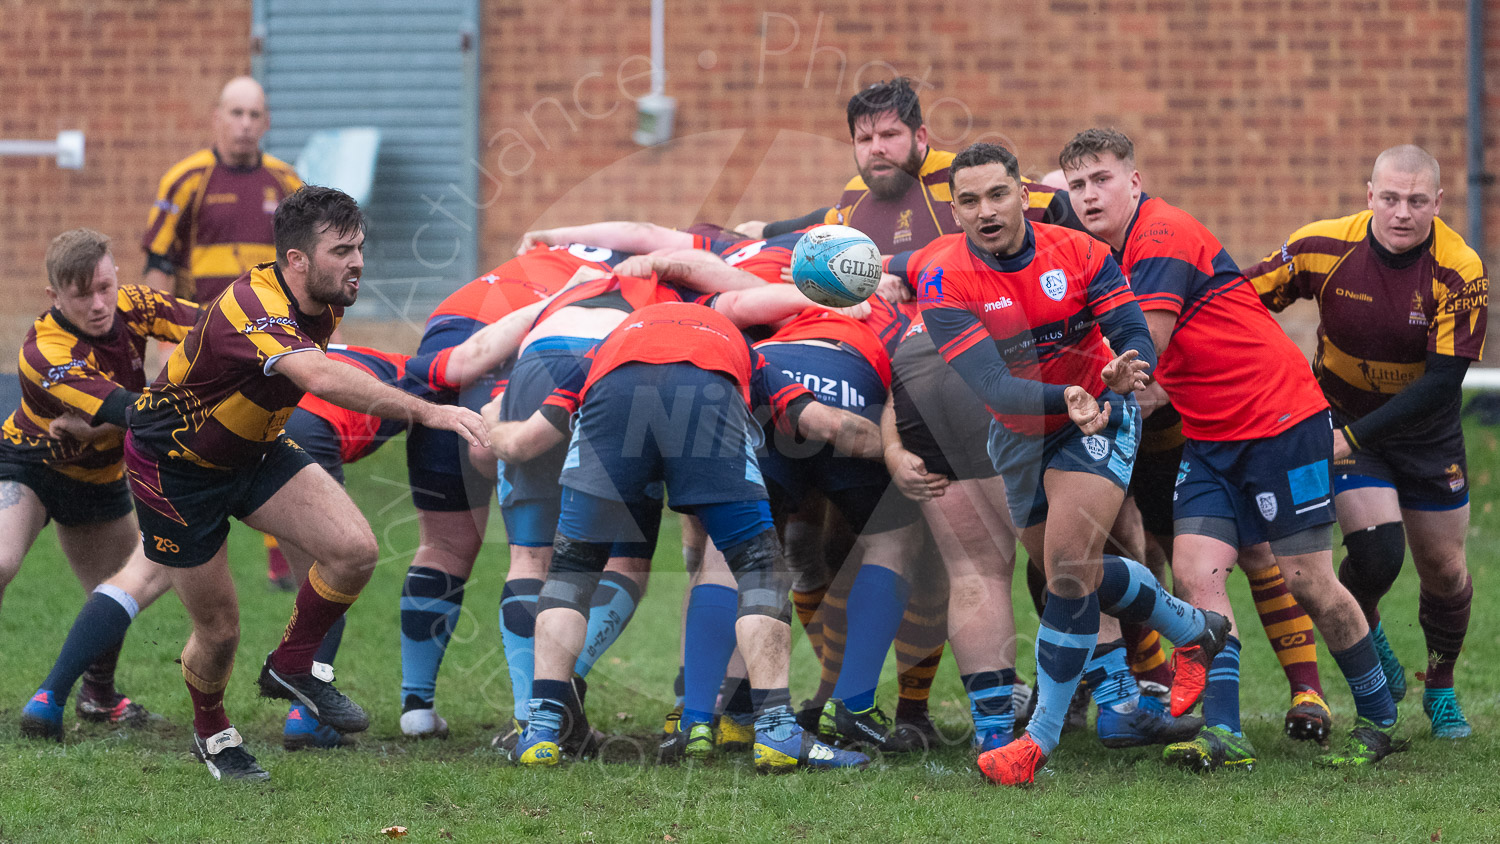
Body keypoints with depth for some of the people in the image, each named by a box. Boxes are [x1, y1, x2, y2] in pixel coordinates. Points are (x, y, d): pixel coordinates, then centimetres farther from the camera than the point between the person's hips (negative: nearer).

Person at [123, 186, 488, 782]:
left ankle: (291, 667, 8)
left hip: (255, 452, 7)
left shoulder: (323, 304, -9)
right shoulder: (253, 311, -37)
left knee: (354, 548, -16)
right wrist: (426, 412, -62)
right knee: (219, 630, 2)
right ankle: (210, 732, 34)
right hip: (173, 468, -7)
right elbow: (321, 378, -55)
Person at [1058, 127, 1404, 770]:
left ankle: (1379, 719, 16)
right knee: (1196, 575, -9)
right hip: (1209, 438, 8)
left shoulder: (1165, 237, -17)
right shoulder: (1108, 255, 10)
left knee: (1306, 579, -2)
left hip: (1282, 421, -8)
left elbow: (1141, 354, -22)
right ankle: (1223, 734, -16)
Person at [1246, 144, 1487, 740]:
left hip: (1427, 430, 1)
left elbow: (1443, 382, -26)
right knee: (1377, 551, -18)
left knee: (1444, 568, 7)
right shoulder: (1322, 247, -21)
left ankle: (1441, 689, 33)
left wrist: (1356, 436, -31)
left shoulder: (1461, 272, -24)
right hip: (1344, 419, -1)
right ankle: (1362, 628, 17)